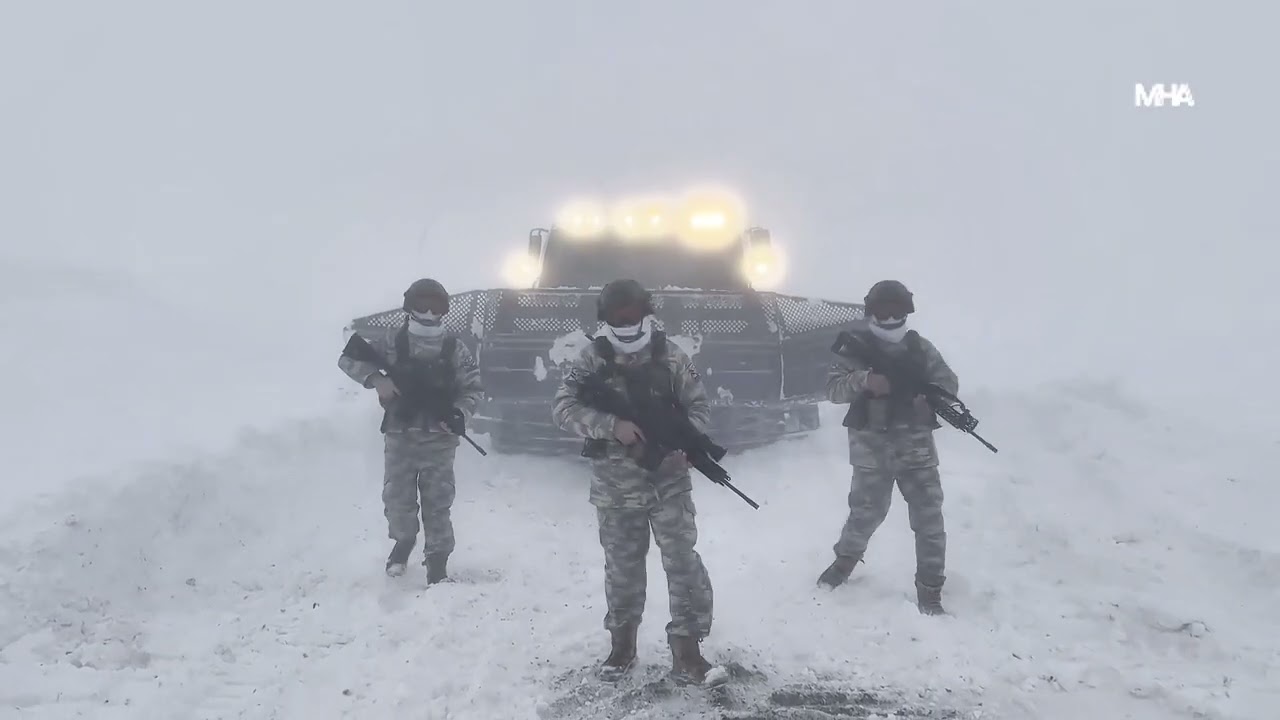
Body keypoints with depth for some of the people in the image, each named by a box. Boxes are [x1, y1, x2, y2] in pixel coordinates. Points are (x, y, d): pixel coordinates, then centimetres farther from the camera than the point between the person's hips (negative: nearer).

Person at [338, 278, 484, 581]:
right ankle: (403, 541, 37)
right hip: (399, 436, 1)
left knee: (437, 503, 1)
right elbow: (349, 357, -2)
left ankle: (437, 560, 12)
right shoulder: (391, 343, -2)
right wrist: (375, 378, -19)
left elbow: (473, 388, 3)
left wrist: (460, 413, -17)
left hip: (439, 440, -1)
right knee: (397, 499, 8)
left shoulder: (455, 349, 0)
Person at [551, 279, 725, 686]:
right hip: (616, 487, 0)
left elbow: (699, 407, 3)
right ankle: (622, 644, 28)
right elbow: (563, 408, -12)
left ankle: (686, 654, 1)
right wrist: (611, 425, -26)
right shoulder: (591, 361, -4)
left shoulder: (672, 358, -1)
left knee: (683, 563, -5)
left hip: (669, 482, 0)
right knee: (622, 568, 11)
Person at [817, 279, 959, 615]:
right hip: (872, 447, -2)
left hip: (916, 446, 2)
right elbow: (833, 388, -7)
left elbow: (949, 383, 7)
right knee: (866, 513, 7)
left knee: (929, 518, 0)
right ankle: (846, 558, 38)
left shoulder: (921, 347, 8)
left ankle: (929, 589, 10)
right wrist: (864, 380, -26)